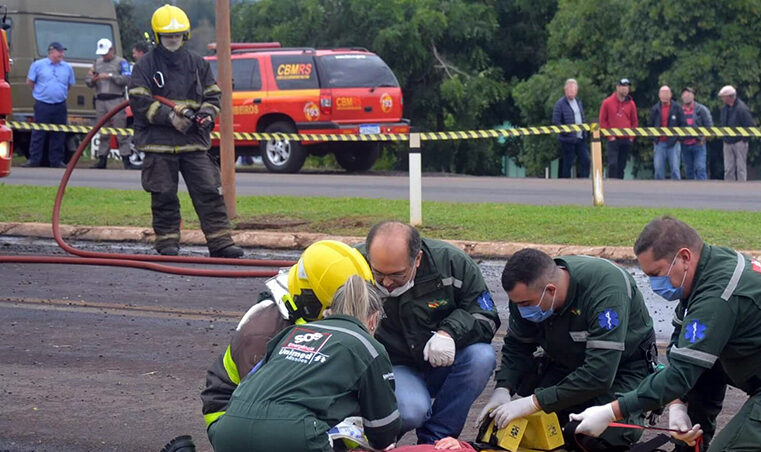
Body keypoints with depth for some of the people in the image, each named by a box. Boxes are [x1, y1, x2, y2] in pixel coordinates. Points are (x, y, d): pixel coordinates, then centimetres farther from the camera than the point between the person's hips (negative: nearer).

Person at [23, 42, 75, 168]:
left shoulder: (67, 67, 9)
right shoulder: (38, 65, 1)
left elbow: (69, 85, 21)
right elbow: (30, 82, 8)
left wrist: (62, 94, 14)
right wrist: (40, 92, 11)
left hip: (60, 106, 3)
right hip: (42, 105, -3)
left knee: (58, 134, 5)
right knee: (38, 133, -4)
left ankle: (56, 160, 11)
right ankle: (34, 159, 0)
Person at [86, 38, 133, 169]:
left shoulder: (121, 62, 4)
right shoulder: (97, 62, 20)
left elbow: (126, 79, -10)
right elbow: (88, 81, 18)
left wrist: (110, 76, -15)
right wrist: (92, 80, -5)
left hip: (116, 100, -5)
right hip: (100, 100, 5)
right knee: (103, 132, 6)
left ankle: (126, 160, -10)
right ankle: (102, 159, 9)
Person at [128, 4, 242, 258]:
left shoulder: (198, 64, 12)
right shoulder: (145, 65, 2)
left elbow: (213, 95, 17)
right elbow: (139, 101, -6)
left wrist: (207, 114, -5)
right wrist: (169, 116, -16)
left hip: (194, 142, 2)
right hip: (158, 143, -2)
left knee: (209, 192, -4)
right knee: (164, 197, 2)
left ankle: (220, 243, -3)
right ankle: (167, 243, 11)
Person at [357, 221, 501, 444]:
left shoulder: (451, 261, -16)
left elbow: (485, 316, -7)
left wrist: (450, 332, -27)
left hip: (442, 364, 3)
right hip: (395, 368, -3)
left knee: (482, 357, -28)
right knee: (410, 411, -34)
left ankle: (434, 439, -15)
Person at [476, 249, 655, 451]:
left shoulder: (606, 288, -37)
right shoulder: (526, 291, -17)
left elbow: (600, 373, -41)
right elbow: (517, 345, -1)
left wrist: (534, 402, -42)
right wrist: (502, 390, -21)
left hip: (624, 364, -5)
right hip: (566, 362, 5)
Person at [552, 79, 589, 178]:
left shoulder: (578, 102, 14)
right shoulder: (560, 103, -8)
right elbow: (556, 121, -12)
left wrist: (584, 133, 10)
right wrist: (566, 132, -17)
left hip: (580, 138, 6)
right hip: (568, 140, -6)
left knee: (585, 161, 1)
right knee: (567, 164, 1)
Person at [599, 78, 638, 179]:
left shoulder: (631, 104, 7)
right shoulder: (607, 102, -1)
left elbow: (635, 122, 12)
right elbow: (602, 121, 1)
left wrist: (632, 137, 2)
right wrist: (609, 135, -6)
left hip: (626, 140, 3)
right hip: (613, 140, -3)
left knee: (622, 166, 6)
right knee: (612, 163, -14)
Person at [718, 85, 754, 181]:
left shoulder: (742, 108, -16)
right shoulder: (724, 109, 7)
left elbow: (751, 126, -16)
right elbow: (721, 123, 21)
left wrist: (744, 138, -13)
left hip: (739, 143, -7)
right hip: (727, 143, 7)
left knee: (741, 168, -1)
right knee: (728, 169, 7)